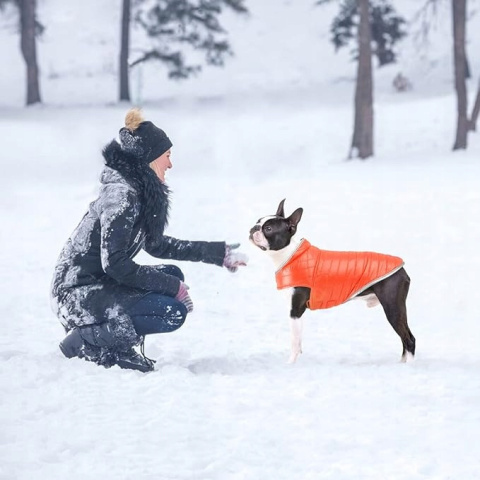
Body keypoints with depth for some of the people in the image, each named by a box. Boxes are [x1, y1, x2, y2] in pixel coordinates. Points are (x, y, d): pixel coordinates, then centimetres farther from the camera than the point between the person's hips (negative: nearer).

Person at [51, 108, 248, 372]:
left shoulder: (142, 192, 10)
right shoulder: (121, 195, -19)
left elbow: (157, 245, 22)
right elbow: (114, 263, -23)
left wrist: (217, 253, 23)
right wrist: (173, 287, -17)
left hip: (99, 283, 10)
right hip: (78, 293, -10)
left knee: (173, 275, 13)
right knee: (173, 312, -16)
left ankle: (118, 338, 4)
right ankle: (87, 339, -11)